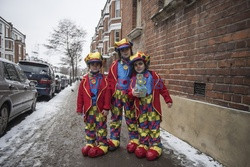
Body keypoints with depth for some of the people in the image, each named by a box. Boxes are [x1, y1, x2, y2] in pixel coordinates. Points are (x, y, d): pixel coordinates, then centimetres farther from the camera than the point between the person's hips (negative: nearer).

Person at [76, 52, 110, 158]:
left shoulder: (104, 79, -2)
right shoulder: (85, 79, 3)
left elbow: (107, 94, -4)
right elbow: (80, 95, 4)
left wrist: (106, 108, -7)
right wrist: (80, 108, 3)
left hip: (100, 109, -2)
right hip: (88, 108, 3)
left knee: (101, 127, 6)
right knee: (89, 127, 14)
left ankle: (102, 145, 17)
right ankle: (90, 144, 29)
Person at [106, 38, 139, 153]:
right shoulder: (115, 65, 6)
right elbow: (110, 81, 5)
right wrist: (109, 96, -2)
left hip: (129, 95, -2)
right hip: (116, 94, 2)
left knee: (131, 117, 6)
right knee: (115, 117, 10)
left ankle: (134, 140, 20)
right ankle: (114, 139, 23)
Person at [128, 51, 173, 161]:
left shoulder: (153, 75, -1)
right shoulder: (133, 78, 8)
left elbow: (162, 88, 2)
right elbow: (130, 93, 9)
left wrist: (168, 100, 4)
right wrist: (132, 93, -15)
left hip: (152, 105, -3)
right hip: (140, 106, 3)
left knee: (154, 126, 2)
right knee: (142, 126, 11)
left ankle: (155, 145, 14)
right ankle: (144, 144, 25)